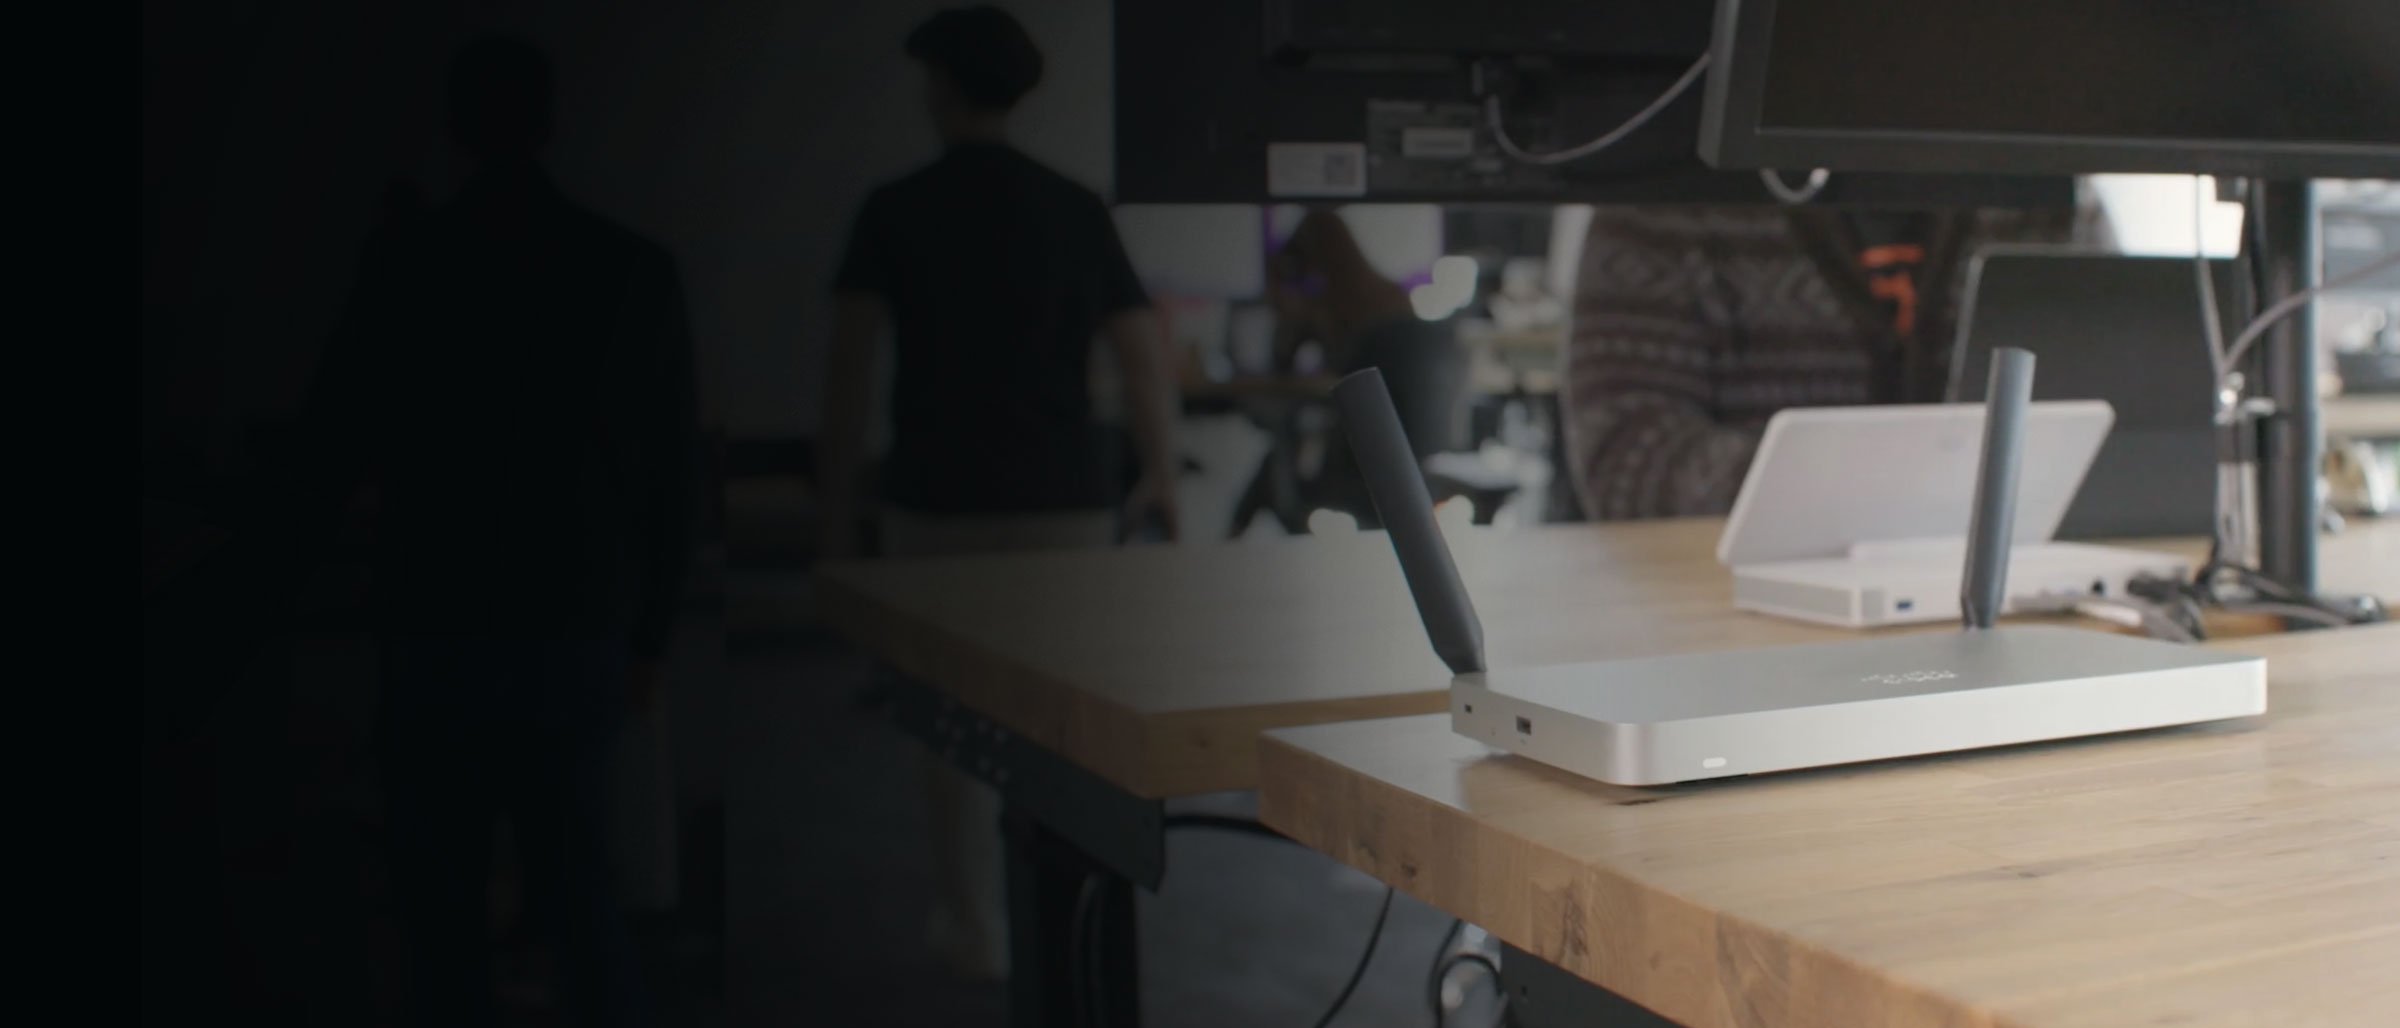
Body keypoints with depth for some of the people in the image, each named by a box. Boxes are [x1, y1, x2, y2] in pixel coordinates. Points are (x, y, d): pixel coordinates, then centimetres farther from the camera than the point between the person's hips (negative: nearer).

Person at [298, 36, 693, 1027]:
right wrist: (650, 631, 11)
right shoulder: (635, 270, 0)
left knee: (442, 893, 9)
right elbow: (671, 471, 2)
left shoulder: (406, 263, -7)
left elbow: (334, 455, -1)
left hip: (440, 630, -2)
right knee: (575, 872, 16)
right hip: (584, 629, 2)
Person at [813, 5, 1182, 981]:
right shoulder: (1075, 208, 4)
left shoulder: (896, 208, -2)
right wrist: (1160, 476, 10)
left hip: (938, 501, -1)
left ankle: (977, 929, 19)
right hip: (1067, 499, 2)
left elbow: (851, 359, -9)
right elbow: (1143, 348, 0)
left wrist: (837, 493, -4)